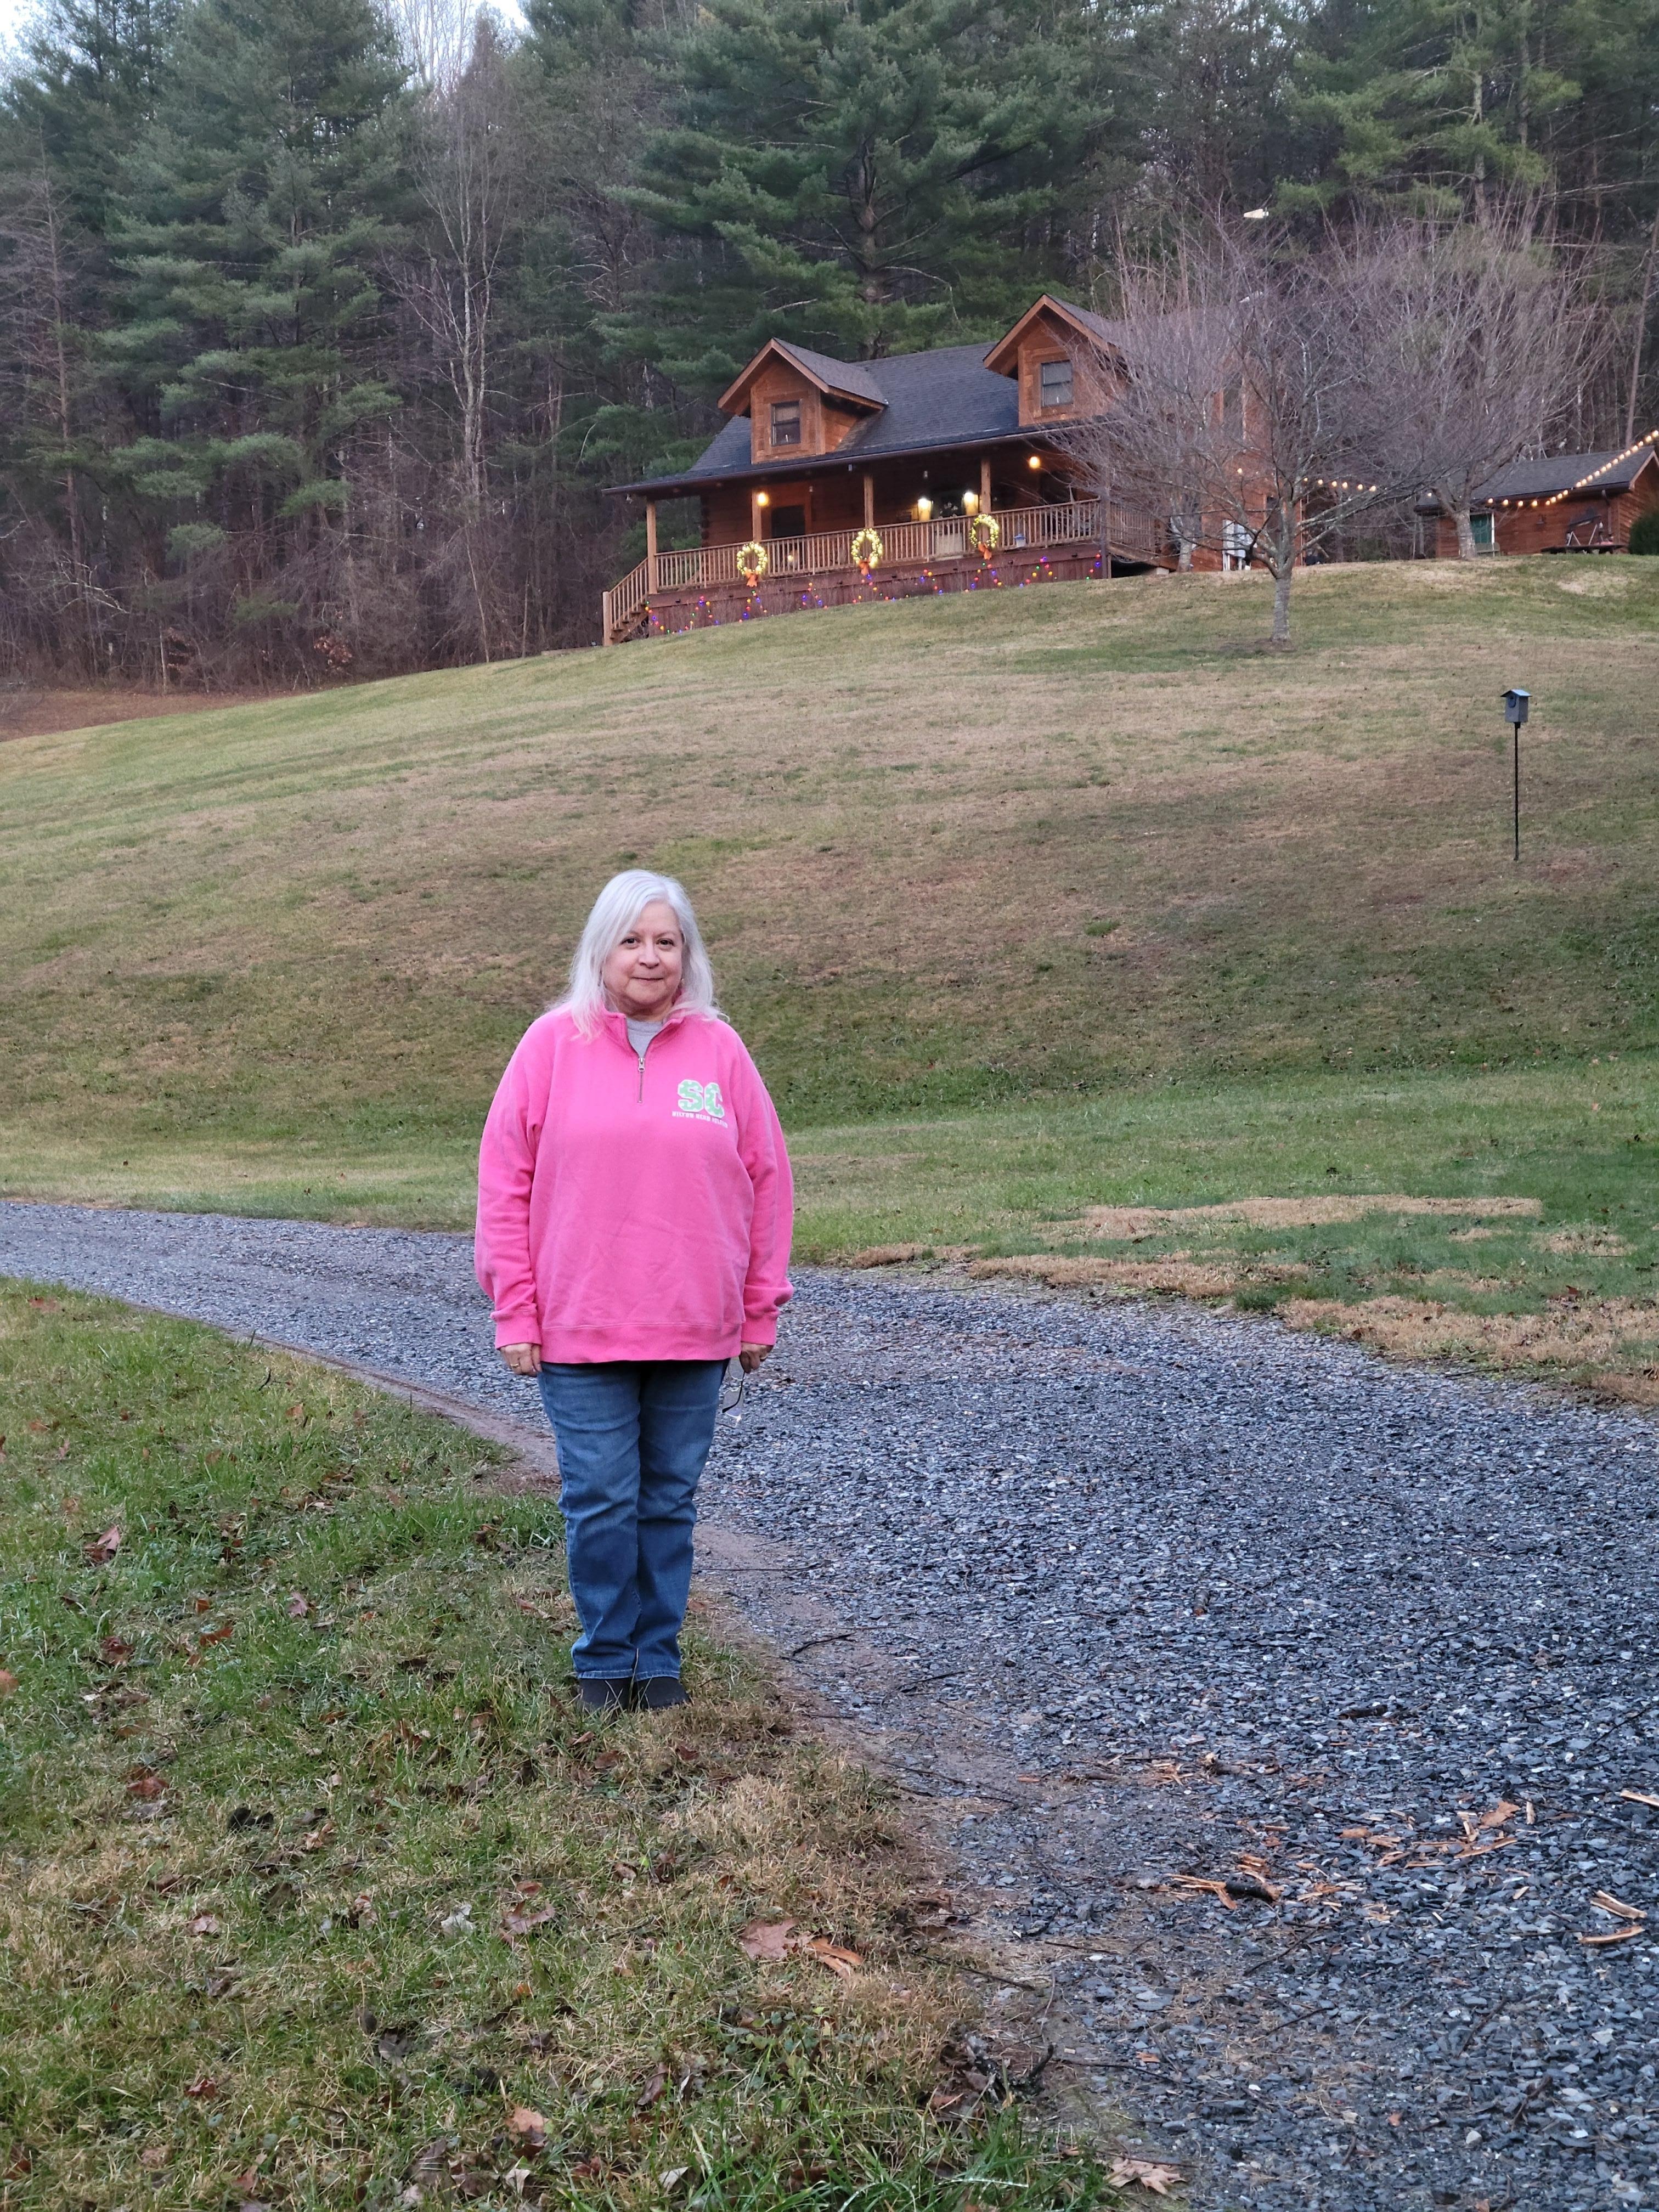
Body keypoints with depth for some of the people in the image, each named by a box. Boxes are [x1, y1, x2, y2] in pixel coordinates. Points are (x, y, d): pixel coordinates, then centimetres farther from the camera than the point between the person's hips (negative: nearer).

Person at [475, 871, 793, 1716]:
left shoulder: (719, 1049, 3)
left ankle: (659, 1658, 25)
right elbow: (504, 1183, 0)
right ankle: (605, 1660, 21)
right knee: (600, 1503, 3)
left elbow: (766, 1182, 7)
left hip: (695, 1330, 2)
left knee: (670, 1500, 11)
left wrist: (760, 1311, 6)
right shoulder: (554, 1043, -1)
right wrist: (515, 1314, -4)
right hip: (580, 1330, -1)